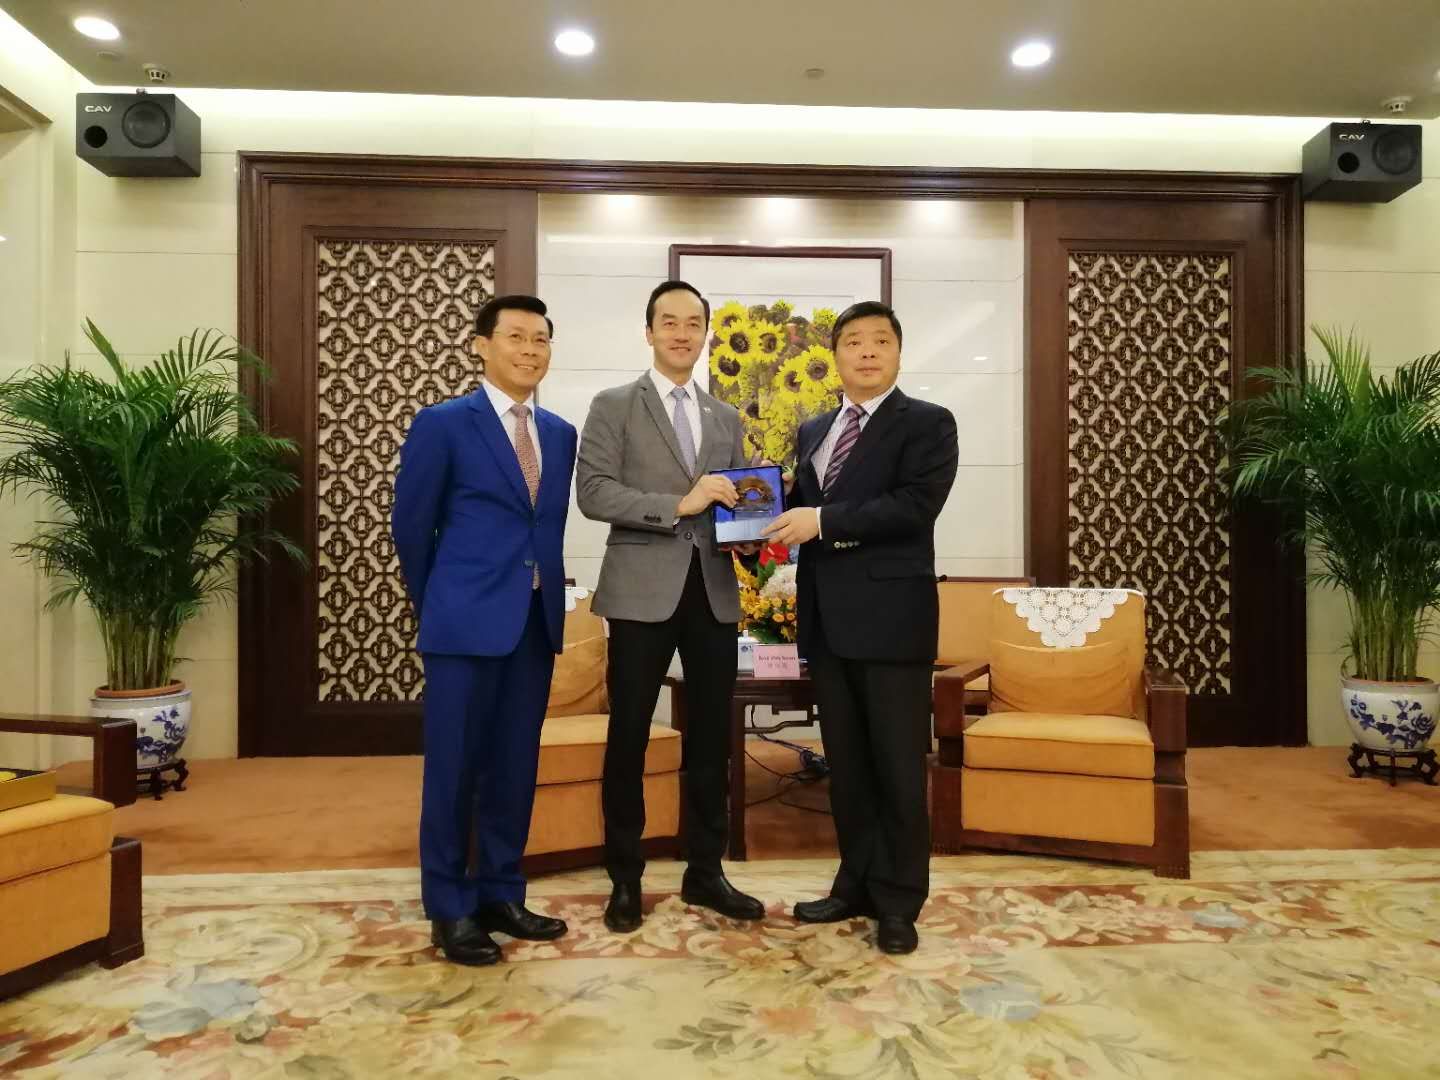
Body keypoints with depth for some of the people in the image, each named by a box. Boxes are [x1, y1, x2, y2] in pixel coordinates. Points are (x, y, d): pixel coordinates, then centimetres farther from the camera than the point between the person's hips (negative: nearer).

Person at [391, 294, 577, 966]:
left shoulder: (560, 433, 11)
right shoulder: (442, 424, -4)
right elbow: (411, 527, 1)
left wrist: (549, 600, 12)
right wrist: (435, 606, 8)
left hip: (536, 620, 5)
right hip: (467, 620, -5)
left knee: (516, 765, 12)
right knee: (454, 766, 4)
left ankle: (501, 895, 26)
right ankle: (450, 909, 17)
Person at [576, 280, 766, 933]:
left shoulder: (725, 417, 17)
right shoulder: (613, 406, 2)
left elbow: (735, 500, 17)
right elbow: (592, 492, -10)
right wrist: (678, 504, -18)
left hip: (714, 590, 4)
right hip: (643, 590, -4)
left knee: (711, 737, 10)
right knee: (628, 737, 4)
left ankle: (704, 872, 24)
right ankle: (625, 879, 19)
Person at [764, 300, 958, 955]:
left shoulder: (927, 424, -2)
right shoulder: (813, 432, 18)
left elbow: (915, 506, -17)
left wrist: (824, 521, -19)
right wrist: (775, 515, -2)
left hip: (891, 617, -6)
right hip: (827, 618, 6)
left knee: (897, 765, 2)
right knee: (845, 764, 13)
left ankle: (898, 901, 16)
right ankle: (857, 885, 26)